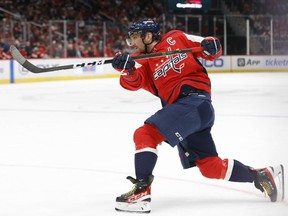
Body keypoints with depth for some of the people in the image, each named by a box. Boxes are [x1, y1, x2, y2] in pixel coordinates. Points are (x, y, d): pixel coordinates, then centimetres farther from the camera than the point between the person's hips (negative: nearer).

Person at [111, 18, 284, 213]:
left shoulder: (175, 38, 5)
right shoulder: (143, 62, 15)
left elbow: (213, 52, 11)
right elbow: (133, 81, -7)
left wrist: (211, 46, -11)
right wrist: (126, 68, -27)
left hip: (195, 100, -7)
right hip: (180, 110, 7)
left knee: (145, 134, -21)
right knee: (212, 168, 10)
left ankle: (141, 191, -24)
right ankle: (261, 175, 22)